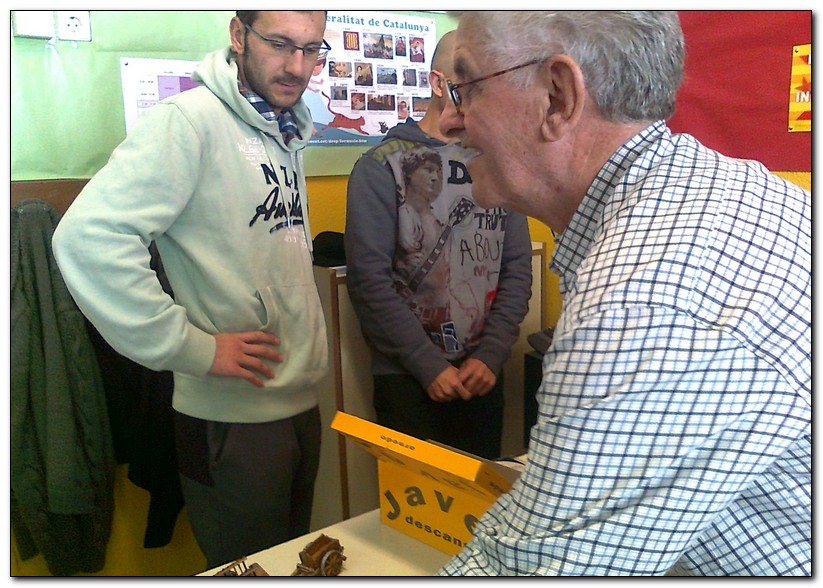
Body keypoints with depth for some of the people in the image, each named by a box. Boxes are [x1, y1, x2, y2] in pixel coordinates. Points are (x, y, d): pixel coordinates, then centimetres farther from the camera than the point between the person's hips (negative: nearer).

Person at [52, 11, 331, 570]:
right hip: (234, 414, -8)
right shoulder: (189, 121, -17)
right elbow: (89, 235, -29)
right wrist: (194, 348, -24)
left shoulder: (286, 131, 10)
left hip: (302, 401, 8)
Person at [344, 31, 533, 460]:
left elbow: (517, 268, 5)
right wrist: (429, 365, -13)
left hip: (483, 375, 4)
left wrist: (492, 354, -5)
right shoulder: (383, 166, -7)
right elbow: (369, 280, -12)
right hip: (407, 378, -4)